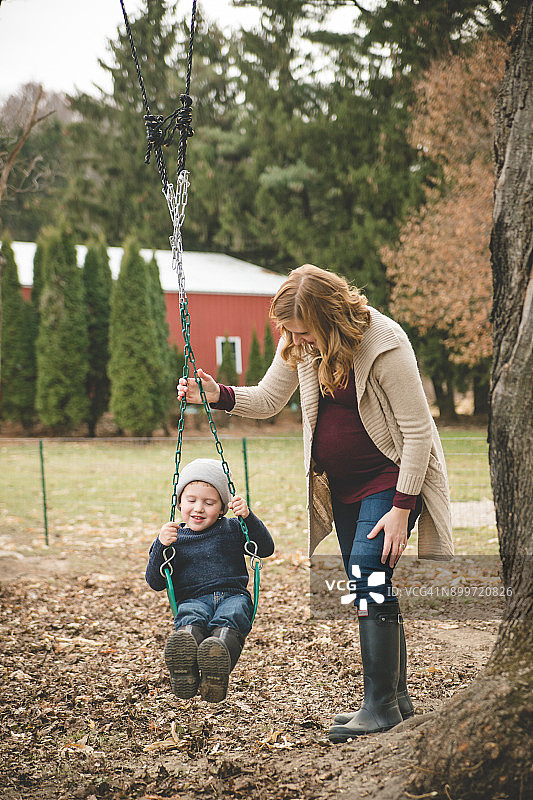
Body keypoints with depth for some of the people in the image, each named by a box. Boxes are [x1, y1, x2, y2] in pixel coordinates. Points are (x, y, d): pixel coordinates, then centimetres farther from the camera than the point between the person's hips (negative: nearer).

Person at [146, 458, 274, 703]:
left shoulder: (231, 529, 19)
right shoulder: (173, 538, 18)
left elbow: (265, 549, 9)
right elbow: (155, 582, 11)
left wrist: (248, 517, -5)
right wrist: (161, 546, -6)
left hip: (233, 594, 1)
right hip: (193, 599, 0)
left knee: (229, 618, -38)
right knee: (190, 619, -38)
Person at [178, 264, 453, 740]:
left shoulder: (384, 345, -25)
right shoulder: (300, 342, -5)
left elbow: (417, 430, -21)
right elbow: (269, 400, 6)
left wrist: (402, 508, -22)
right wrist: (218, 396, -14)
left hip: (391, 477, -7)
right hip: (344, 484, 7)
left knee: (367, 573, -18)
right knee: (369, 588, 10)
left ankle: (381, 704, -10)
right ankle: (397, 697, 20)